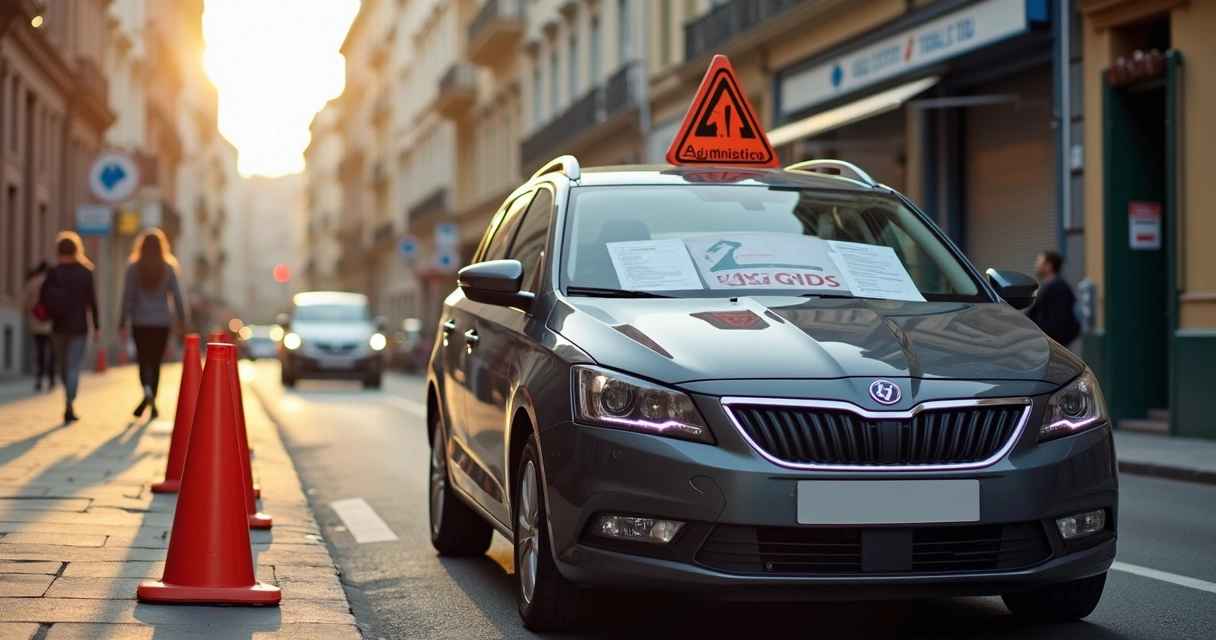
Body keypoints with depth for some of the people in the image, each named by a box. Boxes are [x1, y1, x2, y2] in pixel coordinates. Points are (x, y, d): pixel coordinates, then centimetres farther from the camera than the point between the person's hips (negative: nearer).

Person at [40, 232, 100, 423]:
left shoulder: (53, 272, -4)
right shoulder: (85, 272, -3)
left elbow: (43, 298, -8)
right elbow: (92, 301, -3)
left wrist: (52, 313, 10)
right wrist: (97, 326, 0)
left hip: (59, 327, 1)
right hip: (79, 327, 0)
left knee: (63, 366, 16)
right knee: (73, 366, -1)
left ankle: (69, 402, 26)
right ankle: (69, 405, -15)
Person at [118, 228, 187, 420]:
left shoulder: (134, 268, -4)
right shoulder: (168, 268, -1)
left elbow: (128, 297, -4)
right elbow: (177, 297, 1)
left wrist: (122, 323, 1)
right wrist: (182, 321, 12)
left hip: (140, 323, -1)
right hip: (162, 322, 1)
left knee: (144, 361, 2)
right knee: (156, 362, 11)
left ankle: (147, 391, -25)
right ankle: (152, 403, 12)